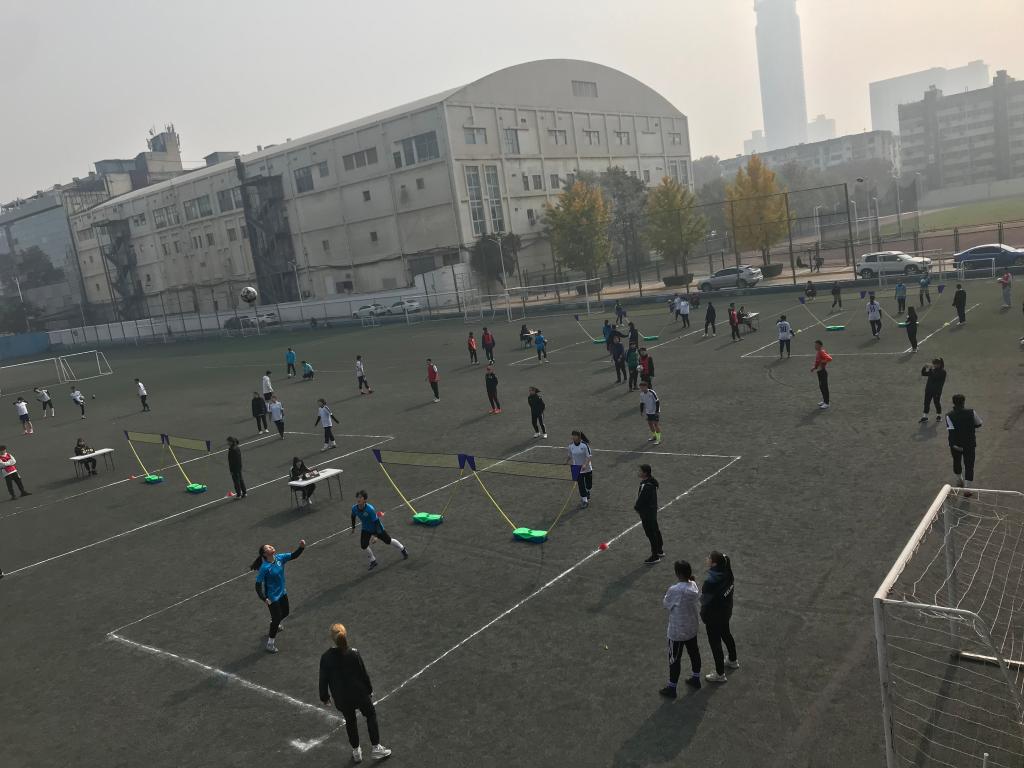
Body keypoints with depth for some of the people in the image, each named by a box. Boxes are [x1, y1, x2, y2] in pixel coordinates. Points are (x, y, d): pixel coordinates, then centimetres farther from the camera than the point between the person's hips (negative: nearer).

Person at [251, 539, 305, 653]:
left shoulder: (279, 558, -9)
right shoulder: (264, 567, -27)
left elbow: (294, 555, -6)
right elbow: (258, 584, -22)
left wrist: (302, 547, -24)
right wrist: (264, 599, -24)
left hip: (282, 593, 7)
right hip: (272, 597, -7)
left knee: (285, 613, 25)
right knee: (276, 618, 0)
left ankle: (274, 626, 56)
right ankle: (270, 644, 17)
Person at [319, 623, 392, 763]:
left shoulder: (326, 657, -17)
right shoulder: (353, 654, -21)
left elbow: (323, 679, -7)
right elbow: (363, 674, -10)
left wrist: (324, 697, 9)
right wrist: (369, 689, 7)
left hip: (341, 698, 2)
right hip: (359, 693, -2)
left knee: (350, 721, 23)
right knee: (371, 715, 21)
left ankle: (356, 751, 35)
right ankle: (376, 748, 23)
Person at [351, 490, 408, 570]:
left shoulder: (370, 509, -37)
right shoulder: (354, 508, -20)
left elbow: (376, 521, -31)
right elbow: (353, 517, 3)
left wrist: (378, 534, -32)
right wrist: (353, 527, 13)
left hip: (376, 528, -4)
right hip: (365, 529, 4)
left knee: (388, 541, 11)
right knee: (363, 545, -10)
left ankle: (402, 549, 38)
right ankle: (373, 561, 14)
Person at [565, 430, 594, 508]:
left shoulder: (584, 445, -18)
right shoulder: (571, 446, -5)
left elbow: (589, 456, -17)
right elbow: (570, 456, 8)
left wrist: (585, 465, -32)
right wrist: (567, 461, -12)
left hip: (587, 468, -2)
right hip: (578, 469, 2)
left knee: (589, 484, 15)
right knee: (581, 485, -2)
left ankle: (587, 494, 45)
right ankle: (584, 500, 11)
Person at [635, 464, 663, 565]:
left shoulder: (647, 486, -30)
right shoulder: (651, 481, 2)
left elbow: (641, 500, -23)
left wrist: (636, 507, -6)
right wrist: (637, 504, 5)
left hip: (647, 513, -10)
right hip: (653, 511, 10)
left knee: (651, 534, 1)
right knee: (655, 531, 23)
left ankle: (655, 556, 12)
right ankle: (660, 551, 39)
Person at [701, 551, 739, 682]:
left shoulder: (711, 580, -35)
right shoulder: (727, 572, -12)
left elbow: (705, 600, -23)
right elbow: (732, 589, 2)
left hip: (714, 616, -8)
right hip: (726, 611, 8)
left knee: (715, 642, 10)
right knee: (726, 634, 30)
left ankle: (720, 674, 26)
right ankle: (733, 661, 53)